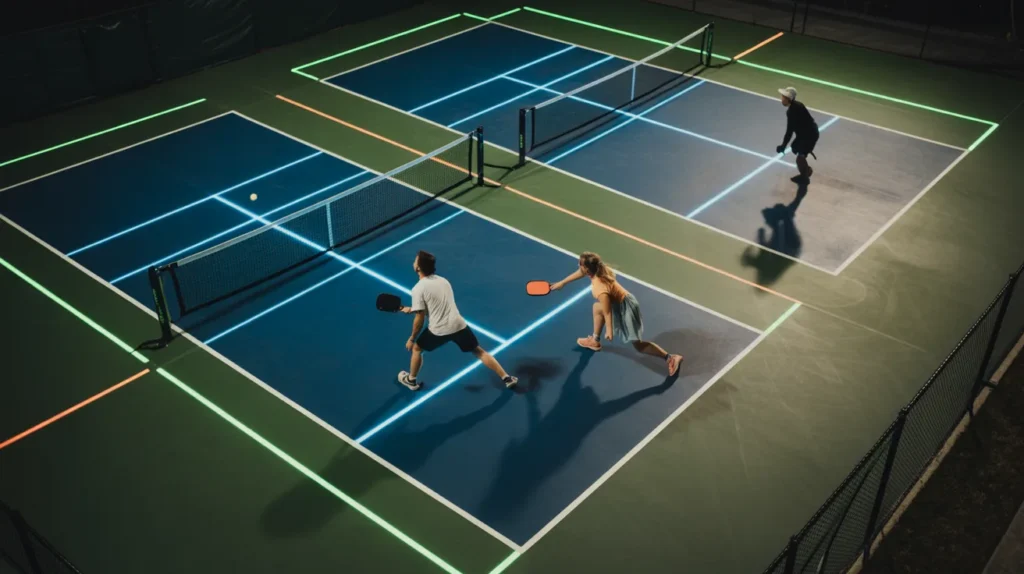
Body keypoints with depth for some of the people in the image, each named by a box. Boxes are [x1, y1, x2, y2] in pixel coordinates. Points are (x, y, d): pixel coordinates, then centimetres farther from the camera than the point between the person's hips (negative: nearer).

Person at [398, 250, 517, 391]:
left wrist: (412, 339, 5)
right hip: (459, 325, 5)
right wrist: (413, 309, 31)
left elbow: (420, 319, -9)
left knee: (416, 348, 22)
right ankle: (507, 378, 15)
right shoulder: (443, 280, 11)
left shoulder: (418, 289, -10)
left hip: (439, 330, -5)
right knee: (479, 351, 17)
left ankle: (411, 380, 37)